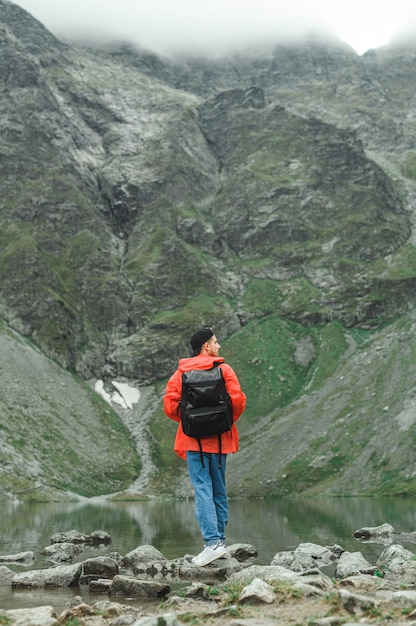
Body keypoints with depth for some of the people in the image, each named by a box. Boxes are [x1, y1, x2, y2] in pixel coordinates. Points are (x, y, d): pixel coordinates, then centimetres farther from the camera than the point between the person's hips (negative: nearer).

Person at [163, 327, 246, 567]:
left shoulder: (181, 373, 2)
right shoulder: (224, 369, -1)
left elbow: (170, 405, -6)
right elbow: (238, 400, -10)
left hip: (193, 439, -1)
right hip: (219, 439, 1)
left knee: (203, 489, -5)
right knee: (219, 490, 13)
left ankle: (213, 542, -17)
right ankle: (220, 541, 17)